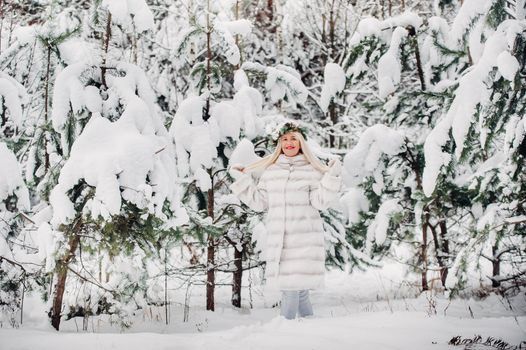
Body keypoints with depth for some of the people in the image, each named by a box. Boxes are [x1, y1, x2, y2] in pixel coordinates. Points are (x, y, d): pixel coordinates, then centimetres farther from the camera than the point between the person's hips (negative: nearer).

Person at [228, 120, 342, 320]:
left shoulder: (312, 170, 4)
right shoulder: (270, 171, 14)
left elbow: (320, 202, -4)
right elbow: (259, 202, 16)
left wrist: (331, 178, -13)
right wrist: (242, 180, 13)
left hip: (304, 239, -3)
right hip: (278, 239, 3)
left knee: (293, 287, -10)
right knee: (296, 290, 1)